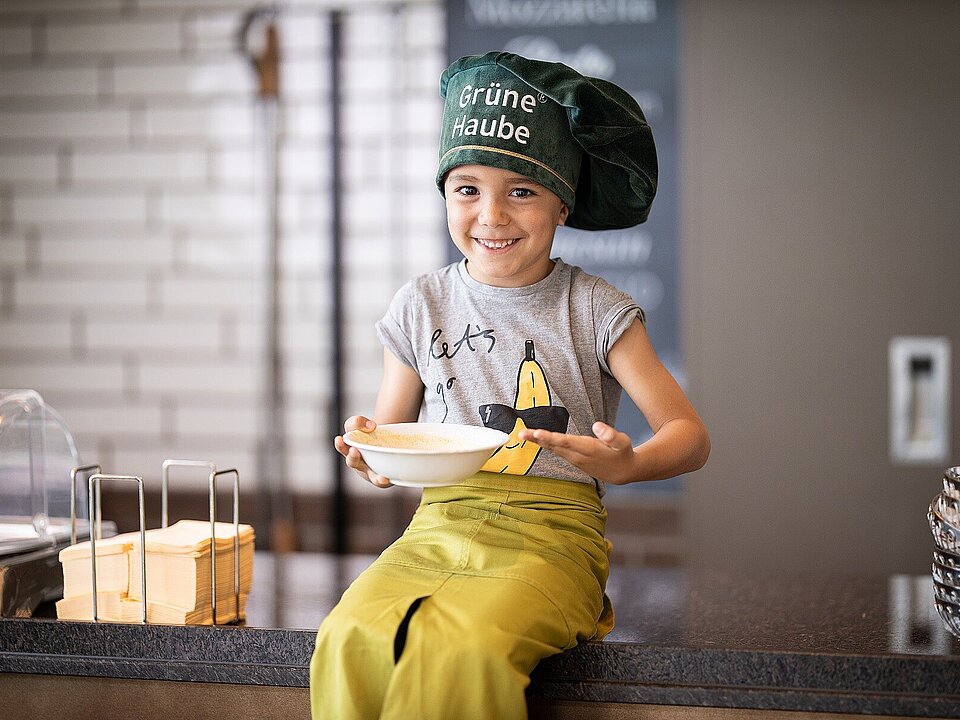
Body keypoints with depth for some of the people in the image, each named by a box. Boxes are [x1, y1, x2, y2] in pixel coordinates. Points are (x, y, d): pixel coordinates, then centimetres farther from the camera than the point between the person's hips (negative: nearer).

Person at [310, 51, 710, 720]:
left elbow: (690, 434, 2)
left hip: (552, 534, -2)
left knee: (460, 647, -35)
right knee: (351, 640, -30)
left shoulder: (594, 311, 3)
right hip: (439, 525, 3)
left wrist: (625, 464, -21)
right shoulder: (421, 306, 11)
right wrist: (373, 452, -8)